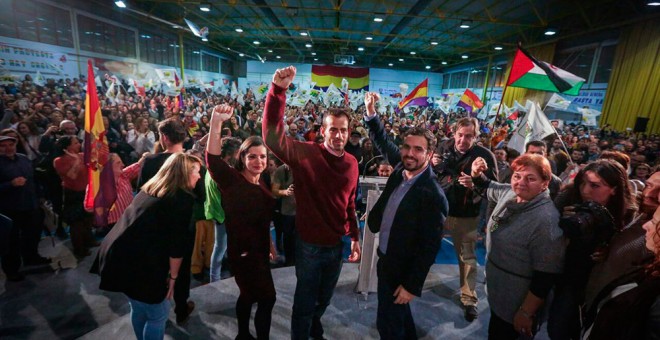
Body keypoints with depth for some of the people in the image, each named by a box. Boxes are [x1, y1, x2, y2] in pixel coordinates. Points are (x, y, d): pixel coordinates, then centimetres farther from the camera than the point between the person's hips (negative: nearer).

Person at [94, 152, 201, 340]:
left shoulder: (150, 188, 14)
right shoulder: (184, 198, -10)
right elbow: (177, 243, -13)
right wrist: (173, 276, 0)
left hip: (115, 256, 9)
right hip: (139, 265, -9)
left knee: (139, 308, 28)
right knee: (158, 315, 12)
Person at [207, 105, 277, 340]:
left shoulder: (262, 183, 4)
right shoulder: (232, 179, -16)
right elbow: (213, 158, -35)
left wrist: (269, 244, 19)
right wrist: (216, 122, -47)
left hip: (258, 250, 8)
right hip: (242, 251, -8)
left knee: (249, 294, 24)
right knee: (267, 298, -3)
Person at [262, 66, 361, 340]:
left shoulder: (352, 163, -2)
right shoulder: (305, 153, -17)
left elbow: (349, 203, 7)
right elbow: (273, 136, -32)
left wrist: (355, 236, 9)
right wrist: (278, 90, -41)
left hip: (336, 244, 5)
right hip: (309, 244, -5)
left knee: (324, 297, 28)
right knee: (305, 300, 16)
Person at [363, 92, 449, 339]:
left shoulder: (432, 195, -28)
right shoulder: (402, 167, -7)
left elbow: (429, 247, -23)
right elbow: (384, 142, 9)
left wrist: (413, 285, -18)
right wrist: (371, 113, -1)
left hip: (402, 268, -7)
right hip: (386, 258, 8)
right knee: (398, 315, 30)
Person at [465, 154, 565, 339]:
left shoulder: (546, 220, -30)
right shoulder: (510, 193, -7)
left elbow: (547, 276, -26)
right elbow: (490, 187, 17)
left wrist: (526, 312, -19)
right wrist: (476, 175, -3)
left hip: (516, 305, -7)